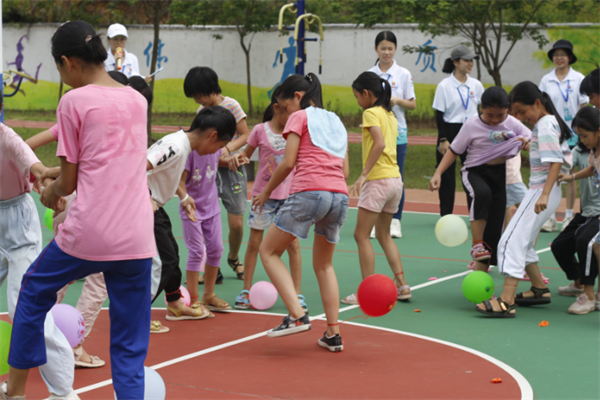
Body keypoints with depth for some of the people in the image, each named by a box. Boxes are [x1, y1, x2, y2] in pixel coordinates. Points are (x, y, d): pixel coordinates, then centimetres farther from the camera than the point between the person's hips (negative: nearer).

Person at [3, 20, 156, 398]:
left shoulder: (74, 101, -4)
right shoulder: (137, 100, 11)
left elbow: (68, 182, 0)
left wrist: (50, 193, 21)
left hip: (87, 235, -3)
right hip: (137, 238, 4)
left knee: (34, 290, 25)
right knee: (130, 349, 8)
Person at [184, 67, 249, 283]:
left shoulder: (231, 105, -8)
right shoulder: (202, 110, 8)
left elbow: (245, 135, -6)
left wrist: (228, 148, -22)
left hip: (231, 167, -4)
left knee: (236, 223, -2)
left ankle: (234, 258, 26)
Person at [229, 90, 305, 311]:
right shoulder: (260, 130, -6)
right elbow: (247, 154, 5)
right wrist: (238, 157, -16)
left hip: (288, 195, 1)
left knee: (293, 244, 0)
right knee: (254, 243, 5)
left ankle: (297, 294, 8)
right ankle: (246, 291, 17)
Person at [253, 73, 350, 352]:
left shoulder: (299, 117, 6)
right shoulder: (336, 122, 25)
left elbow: (287, 163, -2)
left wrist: (266, 193, 9)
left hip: (308, 192, -7)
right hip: (340, 196, 7)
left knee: (269, 251, 7)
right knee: (323, 264, 21)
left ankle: (297, 316, -10)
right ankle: (333, 334, 13)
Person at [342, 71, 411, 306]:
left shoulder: (371, 113, -9)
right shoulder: (390, 114, 16)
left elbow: (380, 144, -22)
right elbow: (387, 146, 14)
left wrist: (363, 176, -25)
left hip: (378, 180, -9)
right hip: (395, 179, 9)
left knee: (361, 235, -2)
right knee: (383, 235, 17)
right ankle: (402, 285, 13)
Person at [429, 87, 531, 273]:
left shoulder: (512, 124, -1)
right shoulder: (472, 125, -8)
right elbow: (454, 151, -2)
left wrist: (528, 143, -18)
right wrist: (438, 174, -12)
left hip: (500, 173, 3)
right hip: (475, 171, -3)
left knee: (495, 226, 0)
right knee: (482, 193, -39)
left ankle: (481, 269, 11)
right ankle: (477, 243, -29)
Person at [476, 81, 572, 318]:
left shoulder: (545, 125, -13)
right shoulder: (549, 122, 15)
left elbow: (556, 161, -23)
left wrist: (544, 194, -31)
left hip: (541, 190, -11)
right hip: (539, 190, 11)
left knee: (512, 241, -17)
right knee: (523, 242, 22)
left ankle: (506, 302, -24)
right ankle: (539, 289, 34)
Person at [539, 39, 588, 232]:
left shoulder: (578, 79, 0)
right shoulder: (546, 80, 5)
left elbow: (584, 107, 1)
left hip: (571, 133, -2)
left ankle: (569, 216, 12)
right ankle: (550, 218, 6)